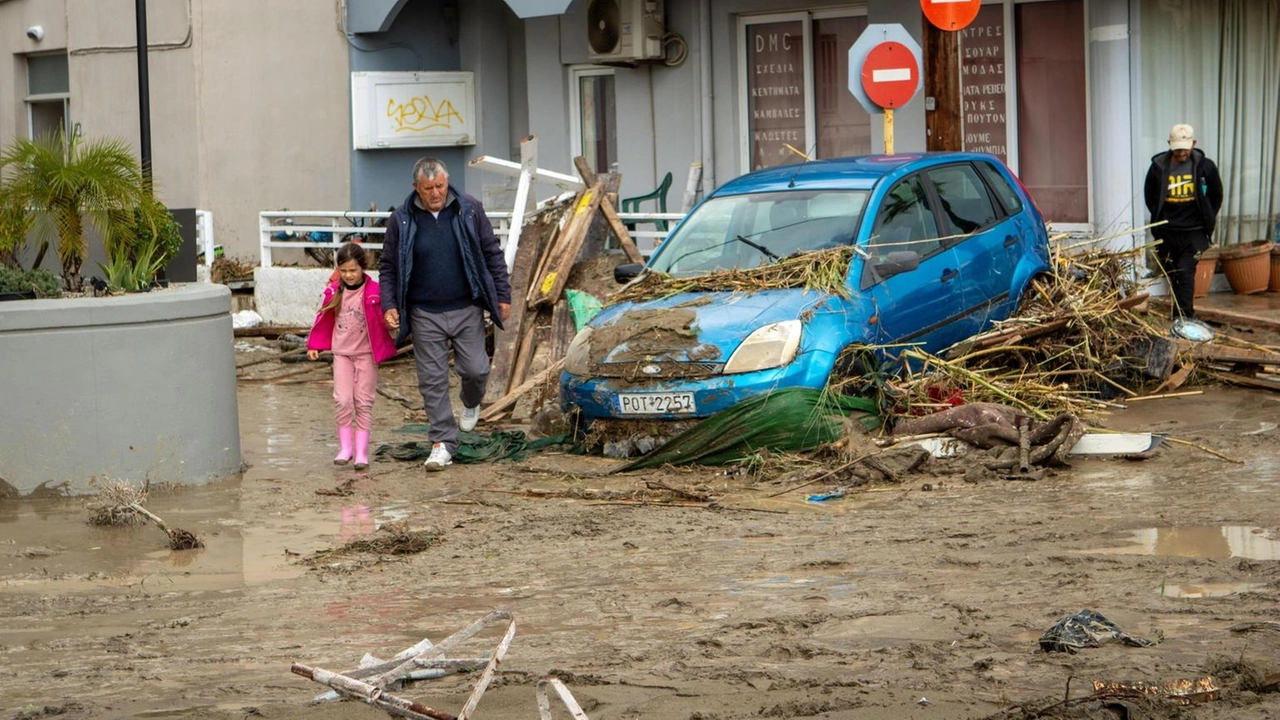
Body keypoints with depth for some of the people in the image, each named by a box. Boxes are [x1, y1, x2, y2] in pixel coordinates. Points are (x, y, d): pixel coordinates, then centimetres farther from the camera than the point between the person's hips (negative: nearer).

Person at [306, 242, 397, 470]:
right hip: (342, 353, 2)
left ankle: (361, 452, 6)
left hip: (366, 353, -2)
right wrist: (314, 345, 14)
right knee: (342, 400, -6)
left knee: (363, 402, 1)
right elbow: (323, 319, 10)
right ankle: (345, 448, 5)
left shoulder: (374, 292, -10)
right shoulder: (334, 292, 0)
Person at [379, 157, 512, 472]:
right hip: (425, 314, 0)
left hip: (467, 309, 0)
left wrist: (503, 295, 5)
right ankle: (443, 442, 6)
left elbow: (492, 254, 7)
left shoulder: (469, 209, -1)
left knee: (475, 369, -2)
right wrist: (388, 305, -5)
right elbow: (388, 267, 6)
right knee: (432, 380, -1)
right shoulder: (402, 219, -2)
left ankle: (471, 404, 34)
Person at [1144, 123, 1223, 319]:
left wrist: (1207, 219, 9)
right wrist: (1160, 217, 10)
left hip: (1194, 232, -3)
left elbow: (1216, 195, 9)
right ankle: (1184, 315, 22)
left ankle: (1183, 318, -16)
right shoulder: (1159, 166, -3)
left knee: (1185, 273, -14)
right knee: (1171, 274, 9)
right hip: (1166, 231, 3)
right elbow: (1149, 195, 13)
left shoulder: (1205, 166, -5)